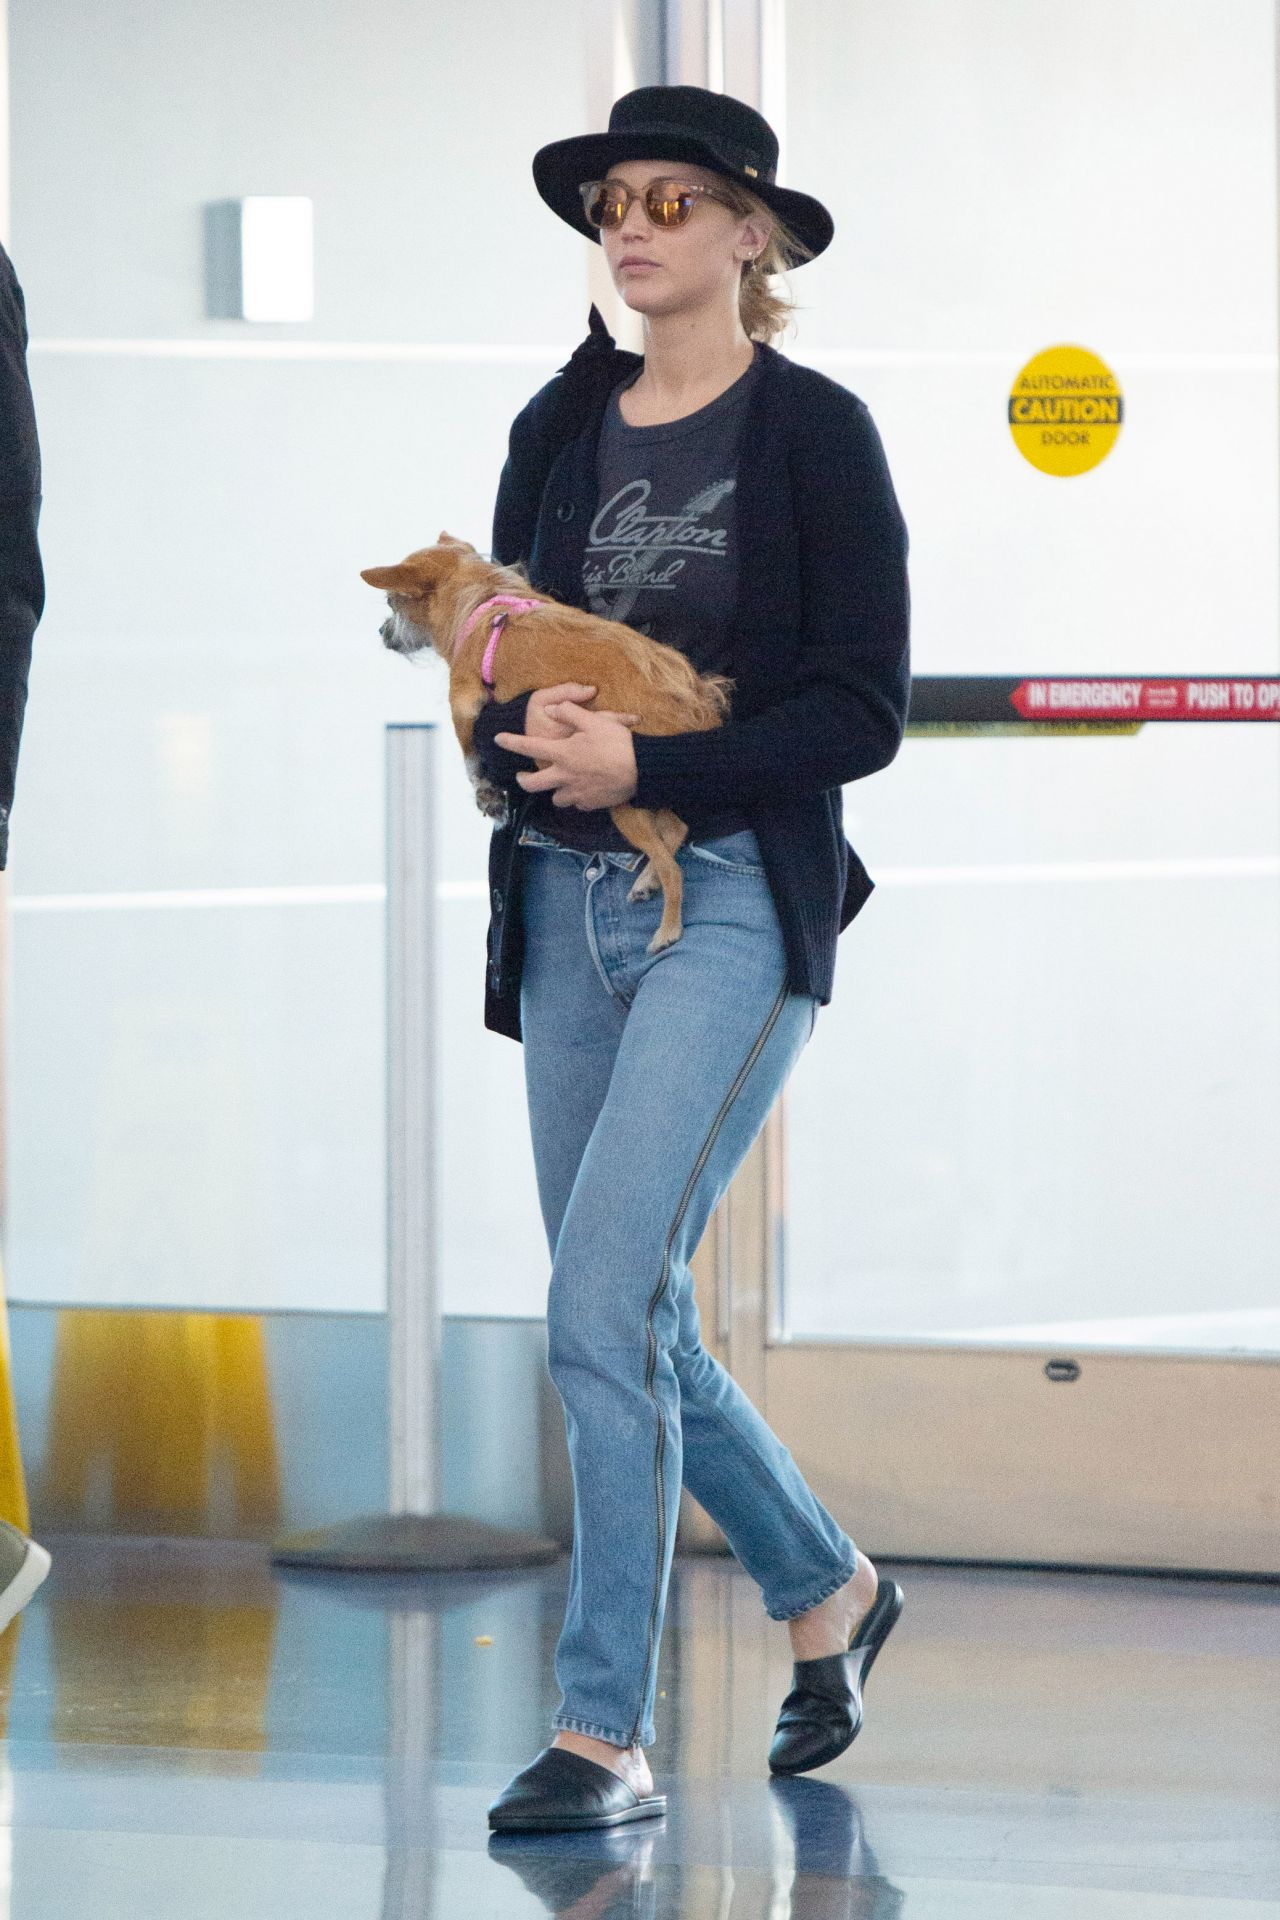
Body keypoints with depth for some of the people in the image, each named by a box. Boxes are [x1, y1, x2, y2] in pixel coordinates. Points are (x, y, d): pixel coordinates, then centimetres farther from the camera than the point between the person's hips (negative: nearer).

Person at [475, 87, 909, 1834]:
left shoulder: (814, 433, -4)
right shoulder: (561, 428, 12)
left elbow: (863, 710, -8)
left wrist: (646, 767, -17)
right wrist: (520, 724, -9)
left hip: (735, 906, -6)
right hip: (569, 904, 6)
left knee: (603, 1301, -17)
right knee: (632, 1324, 12)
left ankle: (605, 1734, -13)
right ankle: (828, 1593, 35)